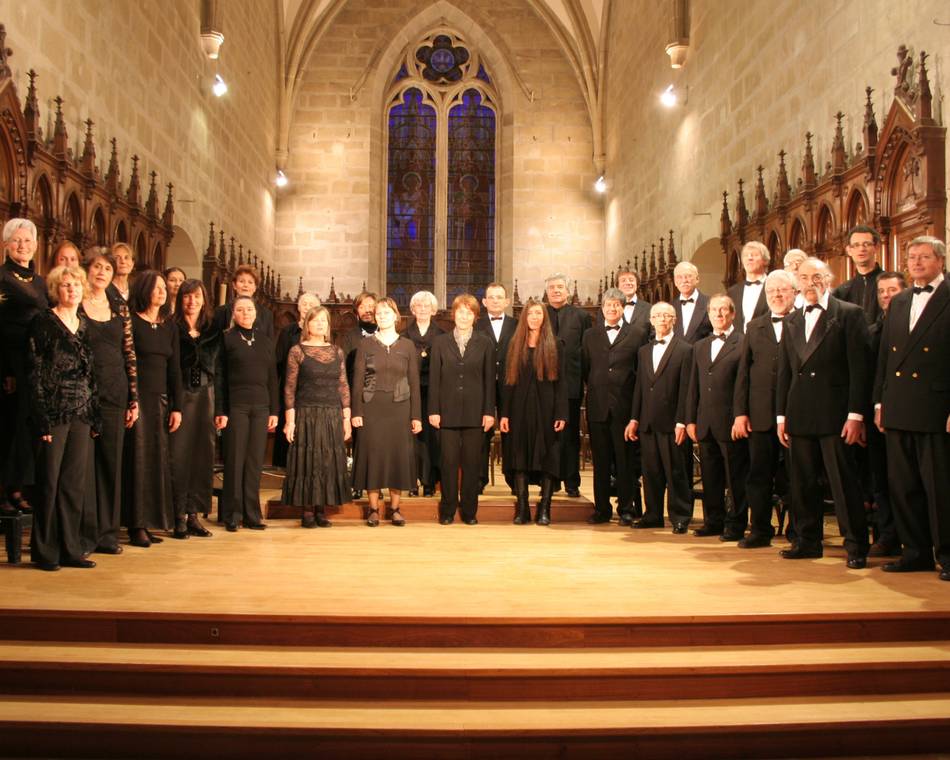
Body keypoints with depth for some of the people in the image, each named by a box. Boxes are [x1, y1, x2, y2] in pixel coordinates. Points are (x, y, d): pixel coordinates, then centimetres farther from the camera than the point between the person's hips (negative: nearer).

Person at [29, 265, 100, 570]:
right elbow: (35, 373, -8)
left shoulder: (85, 326, 14)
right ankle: (45, 551, 9)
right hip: (55, 413, -5)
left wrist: (95, 417, 9)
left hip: (82, 414, 5)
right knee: (50, 483, -1)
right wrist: (43, 419, -14)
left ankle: (70, 548, 15)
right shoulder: (43, 322, -3)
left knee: (75, 484, 7)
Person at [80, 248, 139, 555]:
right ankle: (84, 534, 8)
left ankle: (107, 532, 16)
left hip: (114, 394, 4)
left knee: (111, 462, 7)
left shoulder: (121, 310, 11)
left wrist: (134, 399, 6)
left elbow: (130, 356, 10)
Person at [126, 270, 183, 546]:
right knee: (138, 459, -5)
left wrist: (177, 407, 6)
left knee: (158, 459, 5)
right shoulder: (130, 322, -3)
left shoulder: (170, 327, 13)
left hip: (161, 399, 6)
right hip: (136, 397, -5)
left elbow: (174, 368, 12)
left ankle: (150, 522, 13)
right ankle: (136, 526, 1)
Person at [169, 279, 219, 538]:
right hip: (179, 394, -4)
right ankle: (179, 516, 3)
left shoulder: (213, 331, 12)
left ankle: (194, 514, 13)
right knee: (179, 454, -4)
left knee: (203, 454, 4)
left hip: (205, 394, 4)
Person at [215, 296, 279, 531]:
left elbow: (272, 377, 13)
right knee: (235, 459, -1)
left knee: (256, 461, 4)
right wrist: (220, 411, -8)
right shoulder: (227, 339, 3)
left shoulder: (265, 340, 13)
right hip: (236, 406, -3)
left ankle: (252, 514, 11)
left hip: (261, 406, 3)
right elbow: (219, 377, -1)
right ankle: (232, 515, 8)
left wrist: (274, 410, 7)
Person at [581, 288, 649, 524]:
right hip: (598, 406, 3)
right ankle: (602, 509, 14)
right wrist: (595, 389, 7)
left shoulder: (638, 332, 4)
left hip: (625, 406, -2)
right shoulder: (590, 335, 12)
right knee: (600, 461, 6)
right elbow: (584, 369, 15)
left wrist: (635, 397, 0)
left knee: (626, 461, 2)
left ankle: (627, 509, 12)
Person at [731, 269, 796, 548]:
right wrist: (740, 412, 3)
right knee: (759, 475, 6)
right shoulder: (754, 327, 13)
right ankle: (760, 530, 16)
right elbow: (743, 372, 9)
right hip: (760, 415, 3)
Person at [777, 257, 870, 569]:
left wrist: (855, 415, -11)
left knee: (844, 482, -2)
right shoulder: (791, 321, 15)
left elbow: (859, 367, -6)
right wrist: (781, 415, 10)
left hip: (835, 414, -5)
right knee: (803, 483, 9)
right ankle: (807, 541, 19)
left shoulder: (849, 314, -1)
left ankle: (856, 547, 7)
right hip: (800, 415, 5)